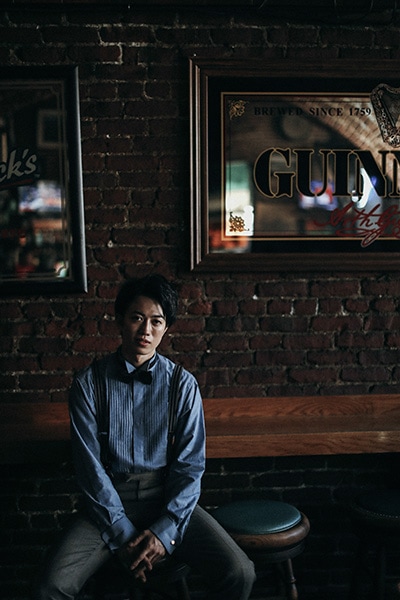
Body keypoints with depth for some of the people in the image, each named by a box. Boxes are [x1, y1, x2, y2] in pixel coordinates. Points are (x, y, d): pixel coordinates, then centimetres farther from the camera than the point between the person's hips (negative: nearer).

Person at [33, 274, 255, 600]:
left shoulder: (183, 384, -4)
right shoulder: (88, 383, -5)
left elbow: (190, 465, -5)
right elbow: (90, 465, -7)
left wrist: (164, 530, -15)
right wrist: (123, 533, -13)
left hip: (170, 500, 1)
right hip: (109, 501, 0)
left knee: (239, 573, -17)